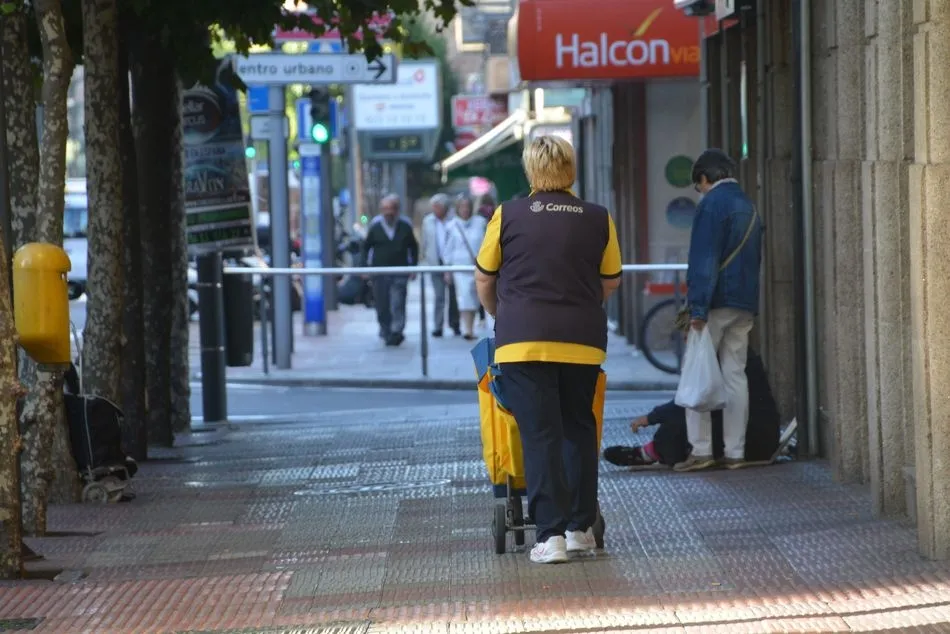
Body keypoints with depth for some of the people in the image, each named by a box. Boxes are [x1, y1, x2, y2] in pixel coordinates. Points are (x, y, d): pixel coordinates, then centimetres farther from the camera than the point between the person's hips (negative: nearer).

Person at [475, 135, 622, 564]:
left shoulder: (508, 216, 2)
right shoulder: (598, 219, 5)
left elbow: (484, 279, 10)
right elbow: (610, 282, 14)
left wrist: (499, 316, 29)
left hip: (523, 339, -2)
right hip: (583, 341, 2)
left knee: (540, 435, -2)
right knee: (579, 429, 16)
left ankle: (551, 534, -9)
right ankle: (580, 527, 20)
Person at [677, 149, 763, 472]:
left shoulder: (712, 204, -10)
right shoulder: (748, 206, 16)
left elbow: (703, 260, -16)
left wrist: (697, 308, -19)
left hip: (716, 301, -8)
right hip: (745, 304, 8)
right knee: (735, 375, 8)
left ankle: (701, 449, -8)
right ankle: (735, 451, 7)